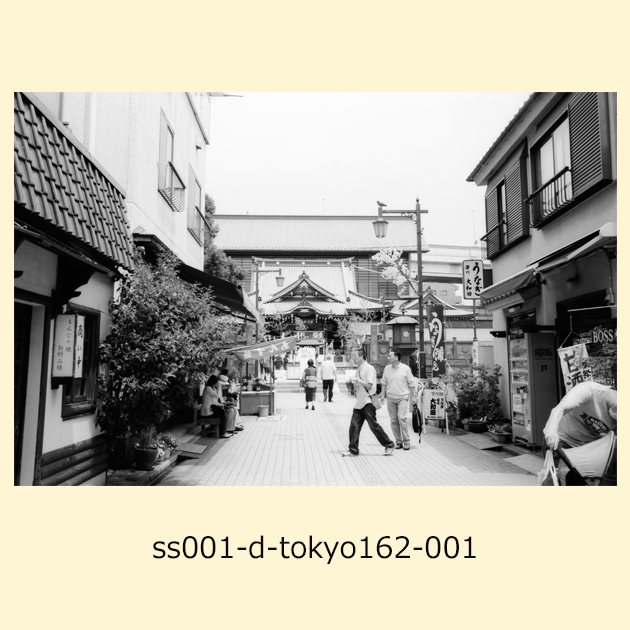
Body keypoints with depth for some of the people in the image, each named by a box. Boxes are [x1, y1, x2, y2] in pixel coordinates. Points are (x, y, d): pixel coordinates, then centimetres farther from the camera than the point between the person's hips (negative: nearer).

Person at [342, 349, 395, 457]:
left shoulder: (369, 369, -10)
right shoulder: (359, 370, 15)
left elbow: (369, 385, -17)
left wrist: (358, 380, -15)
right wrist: (354, 383, 2)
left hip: (368, 402, -8)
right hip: (359, 402, 8)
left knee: (373, 425, -5)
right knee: (354, 426, 2)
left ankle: (389, 445, 10)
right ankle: (353, 450, 8)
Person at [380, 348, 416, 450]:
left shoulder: (405, 368, -4)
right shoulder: (387, 368, 5)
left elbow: (411, 384, 2)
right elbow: (384, 383, 15)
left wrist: (411, 398, 1)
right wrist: (383, 394, 7)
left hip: (402, 398, -4)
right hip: (390, 398, 4)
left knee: (402, 418, -15)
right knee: (394, 421, 5)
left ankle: (406, 441, -4)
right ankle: (398, 441, 16)